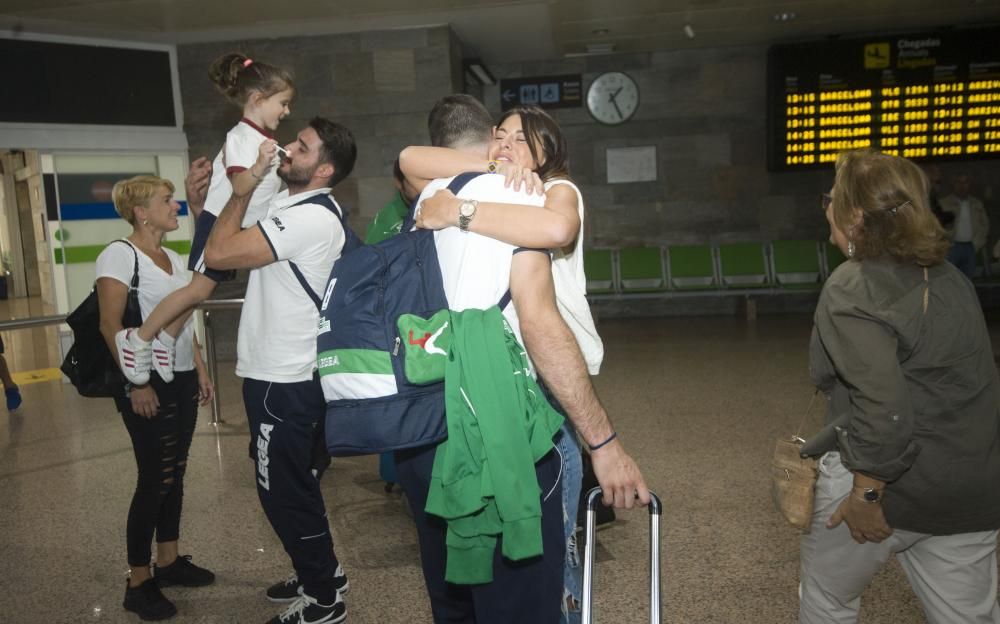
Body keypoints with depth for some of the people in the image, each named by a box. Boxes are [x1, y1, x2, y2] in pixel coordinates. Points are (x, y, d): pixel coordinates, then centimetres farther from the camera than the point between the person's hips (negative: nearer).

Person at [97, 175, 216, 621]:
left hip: (182, 380, 8)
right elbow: (110, 326, -16)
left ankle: (168, 560, 27)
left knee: (174, 474, 13)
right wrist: (135, 384, -19)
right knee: (155, 480, -3)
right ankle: (138, 583, 10)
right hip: (148, 383, -7)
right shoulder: (120, 254, -11)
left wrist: (200, 371, 14)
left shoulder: (174, 258, 12)